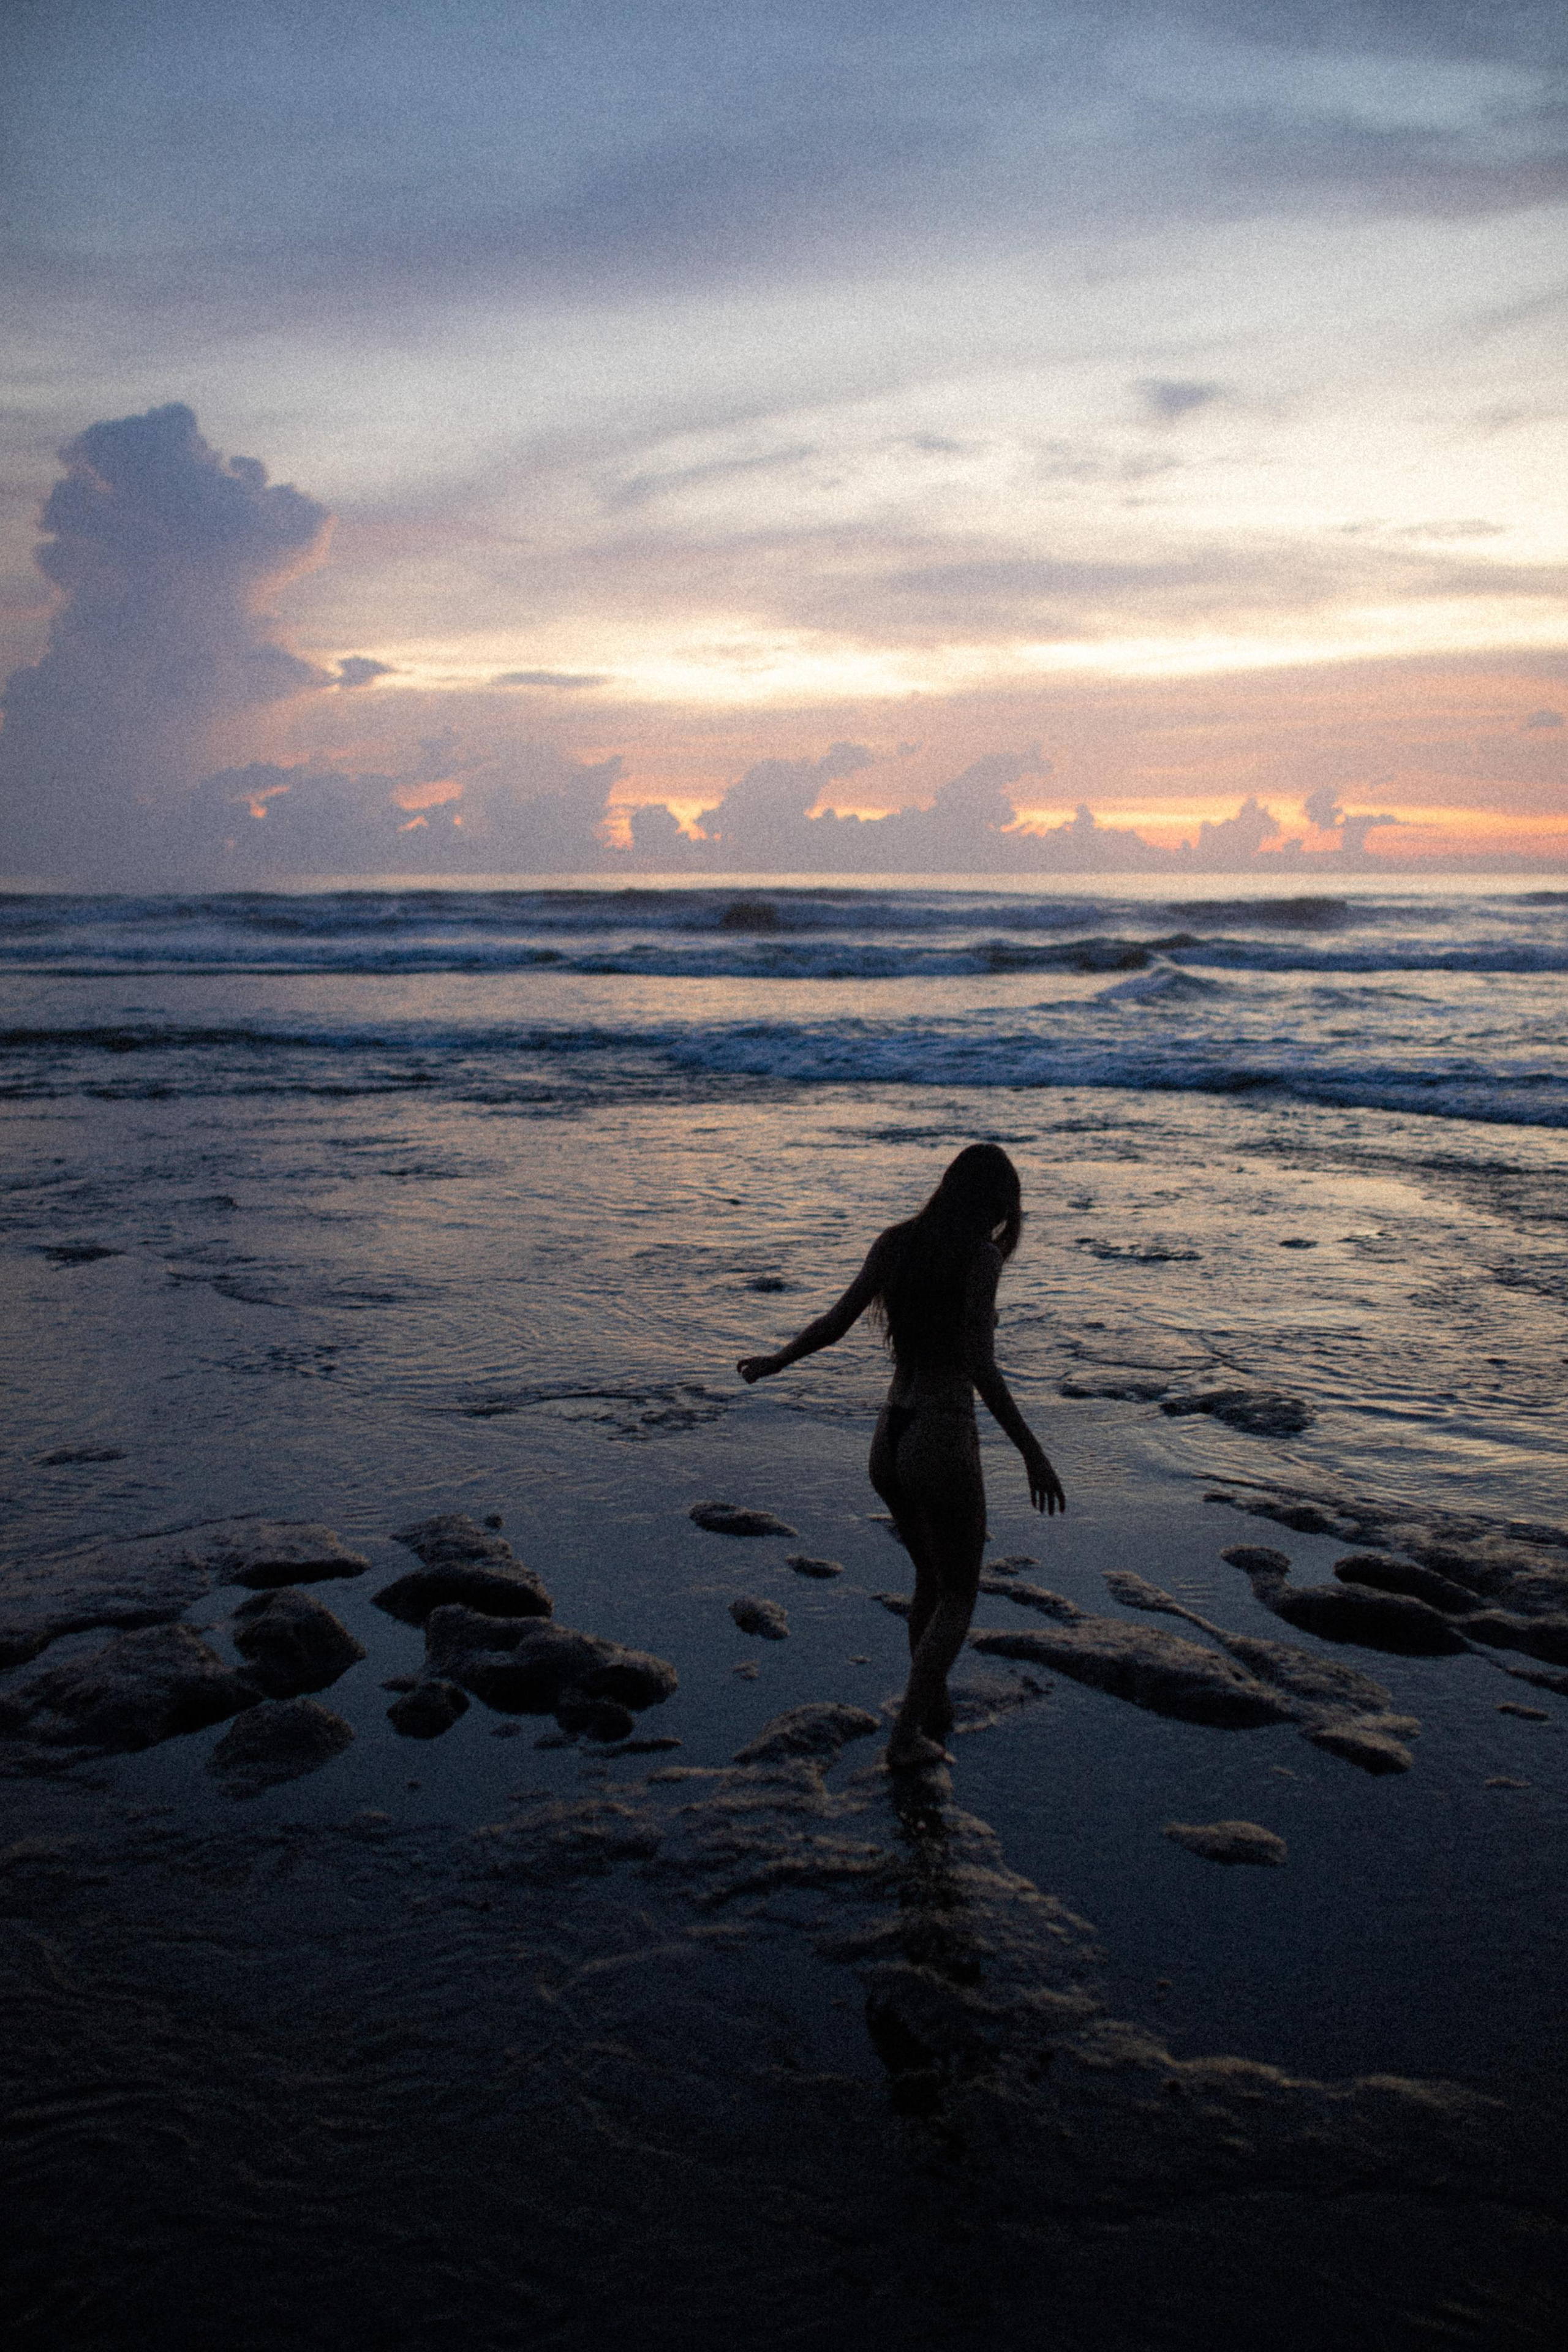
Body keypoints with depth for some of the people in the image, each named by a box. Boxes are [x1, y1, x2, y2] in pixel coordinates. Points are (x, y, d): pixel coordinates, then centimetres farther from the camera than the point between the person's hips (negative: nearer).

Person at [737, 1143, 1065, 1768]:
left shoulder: (895, 1243, 1)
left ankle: (934, 1705, 40)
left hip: (887, 1443, 6)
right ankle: (906, 1735, 8)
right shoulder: (980, 1257, -14)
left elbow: (833, 1324, 2)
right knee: (958, 1598, 15)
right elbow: (981, 1369, -21)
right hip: (944, 1447, -6)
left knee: (931, 1577, 28)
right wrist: (1033, 1453, -17)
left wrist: (776, 1360, 19)